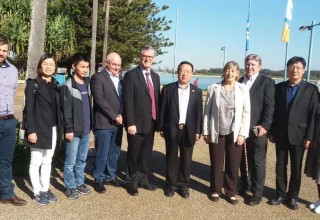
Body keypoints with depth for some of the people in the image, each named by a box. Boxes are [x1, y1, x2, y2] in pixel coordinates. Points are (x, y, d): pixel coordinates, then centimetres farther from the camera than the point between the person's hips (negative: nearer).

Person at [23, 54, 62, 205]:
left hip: (53, 129, 5)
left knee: (47, 161, 13)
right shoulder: (32, 84, -6)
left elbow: (58, 108, 11)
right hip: (39, 129, -5)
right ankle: (37, 193, 14)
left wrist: (59, 127, 7)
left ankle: (45, 189, 24)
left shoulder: (55, 85, 10)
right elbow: (29, 109, -11)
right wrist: (31, 130, -17)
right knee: (36, 161, 3)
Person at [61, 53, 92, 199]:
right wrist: (69, 129, -14)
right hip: (74, 130, -6)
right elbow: (66, 109, -12)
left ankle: (79, 183, 28)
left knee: (82, 159, 15)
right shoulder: (68, 86, -9)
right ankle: (70, 187, 14)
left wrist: (91, 124, 13)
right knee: (71, 161, 2)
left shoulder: (88, 83, 10)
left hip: (86, 129, 6)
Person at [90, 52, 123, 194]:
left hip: (118, 123, 6)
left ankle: (110, 176, 27)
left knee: (114, 153, 13)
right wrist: (115, 116, -15)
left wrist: (121, 116, 0)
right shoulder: (98, 77, -7)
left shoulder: (119, 79, 15)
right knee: (102, 154, 2)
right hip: (104, 123, -6)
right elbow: (99, 100, -15)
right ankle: (98, 179, 17)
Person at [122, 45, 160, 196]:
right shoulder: (131, 75, -8)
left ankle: (143, 180, 31)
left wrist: (158, 120, 11)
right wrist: (130, 123, -19)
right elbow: (128, 102, -13)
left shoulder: (155, 77, 13)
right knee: (133, 154, 7)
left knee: (146, 154, 15)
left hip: (151, 124, 6)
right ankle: (132, 182, 24)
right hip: (137, 123, -6)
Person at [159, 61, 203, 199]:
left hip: (189, 130, 1)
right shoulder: (168, 89, 0)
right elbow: (162, 109, 1)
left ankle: (184, 185, 23)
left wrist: (198, 131, -1)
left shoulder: (197, 91, 4)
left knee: (186, 160, 9)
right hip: (171, 129, -1)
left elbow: (199, 112, 4)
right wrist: (161, 128, -2)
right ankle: (171, 184, 23)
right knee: (171, 158, 9)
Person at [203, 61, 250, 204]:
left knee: (233, 165, 8)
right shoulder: (213, 88, -1)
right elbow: (207, 111, 1)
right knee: (216, 164, 10)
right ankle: (215, 190, 27)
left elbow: (246, 113, -1)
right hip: (216, 133, 0)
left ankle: (231, 192, 24)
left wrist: (242, 134, -6)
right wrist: (206, 132, -2)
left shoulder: (243, 89, 0)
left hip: (235, 134, 0)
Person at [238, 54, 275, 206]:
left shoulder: (267, 82, -3)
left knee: (257, 162, 3)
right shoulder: (239, 81, 10)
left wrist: (264, 126, -17)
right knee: (243, 160, 13)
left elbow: (269, 106, -9)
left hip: (257, 129, -4)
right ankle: (245, 186, 29)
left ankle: (257, 193, 12)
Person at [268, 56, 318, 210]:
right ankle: (281, 194, 24)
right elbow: (274, 111, 4)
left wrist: (309, 137, -11)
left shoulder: (311, 89, -3)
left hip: (298, 135, -2)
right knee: (280, 167, 10)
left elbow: (313, 114, -6)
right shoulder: (279, 87, 4)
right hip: (281, 134, 2)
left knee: (296, 168, 9)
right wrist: (272, 132, 1)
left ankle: (292, 197, 23)